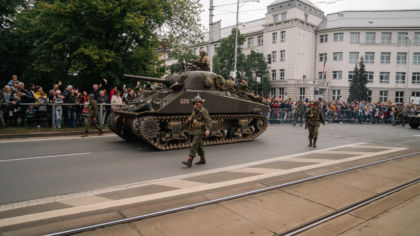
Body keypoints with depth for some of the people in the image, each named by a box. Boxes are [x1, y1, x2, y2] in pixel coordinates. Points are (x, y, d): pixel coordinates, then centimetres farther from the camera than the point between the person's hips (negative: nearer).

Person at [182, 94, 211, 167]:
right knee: (199, 145, 15)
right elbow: (192, 120, 23)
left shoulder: (203, 111, -13)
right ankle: (203, 160, 26)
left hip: (200, 131, -9)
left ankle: (189, 161, -16)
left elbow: (208, 121, -20)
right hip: (195, 130, 9)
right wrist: (190, 119, -2)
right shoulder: (194, 111, 12)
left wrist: (207, 129, -35)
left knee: (194, 145, -15)